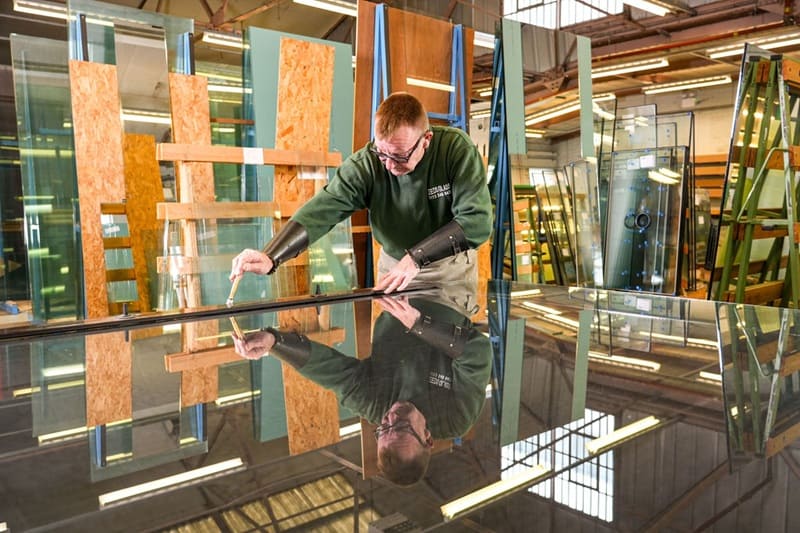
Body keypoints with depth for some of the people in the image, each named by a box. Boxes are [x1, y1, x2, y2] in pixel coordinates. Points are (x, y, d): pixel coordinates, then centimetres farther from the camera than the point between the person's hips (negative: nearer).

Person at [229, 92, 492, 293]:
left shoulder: (457, 148, -24)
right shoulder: (366, 164, -22)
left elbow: (477, 220, -28)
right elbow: (323, 209, -33)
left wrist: (416, 257, -32)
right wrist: (270, 257, -47)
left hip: (453, 265, -1)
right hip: (395, 264, 1)